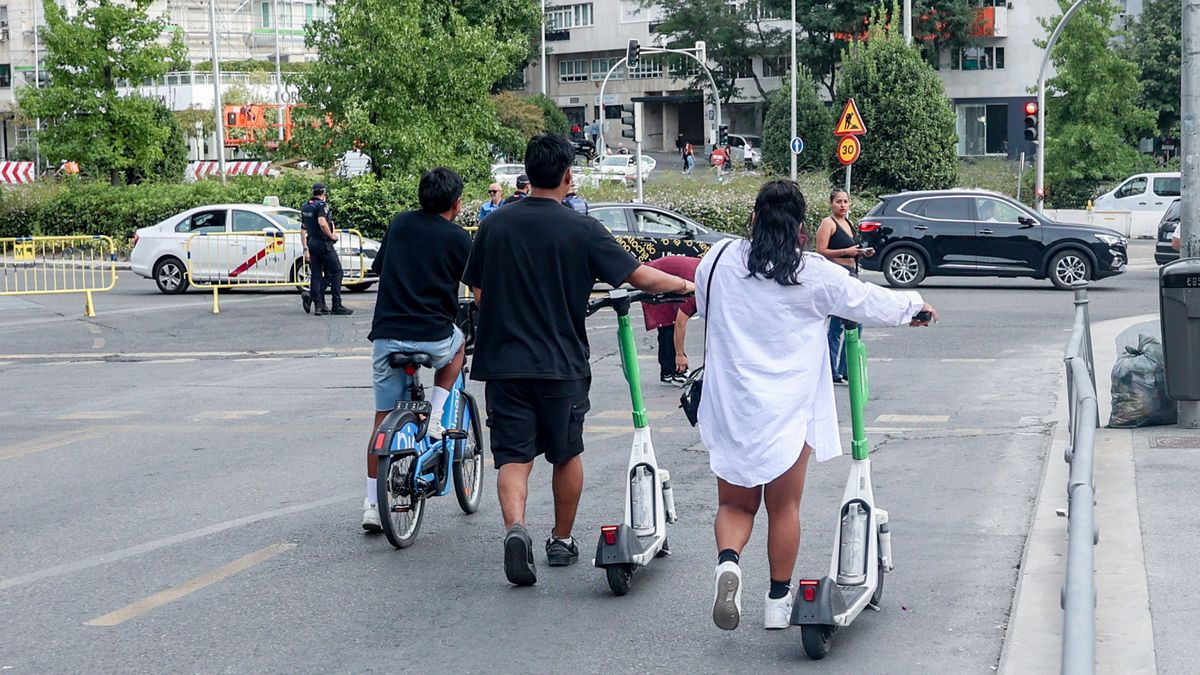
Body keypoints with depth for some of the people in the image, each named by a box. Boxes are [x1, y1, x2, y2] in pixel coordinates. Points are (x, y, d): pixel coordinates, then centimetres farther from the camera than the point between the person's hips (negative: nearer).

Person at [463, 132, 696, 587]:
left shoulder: (496, 224, 0)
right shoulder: (582, 230, -8)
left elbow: (479, 295, 7)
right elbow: (641, 277, -6)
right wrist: (686, 284, 11)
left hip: (504, 361, 1)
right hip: (561, 362, -1)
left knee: (513, 456, 1)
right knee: (566, 454, 16)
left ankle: (515, 528, -23)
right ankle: (562, 541, 27)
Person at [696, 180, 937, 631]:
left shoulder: (720, 260, -1)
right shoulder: (815, 274, -8)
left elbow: (702, 306, 18)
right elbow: (870, 302, 5)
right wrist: (914, 306, 24)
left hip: (729, 408, 2)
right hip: (788, 409, -1)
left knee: (735, 503, 14)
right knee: (784, 507, 14)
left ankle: (728, 560, -15)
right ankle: (778, 599, 21)